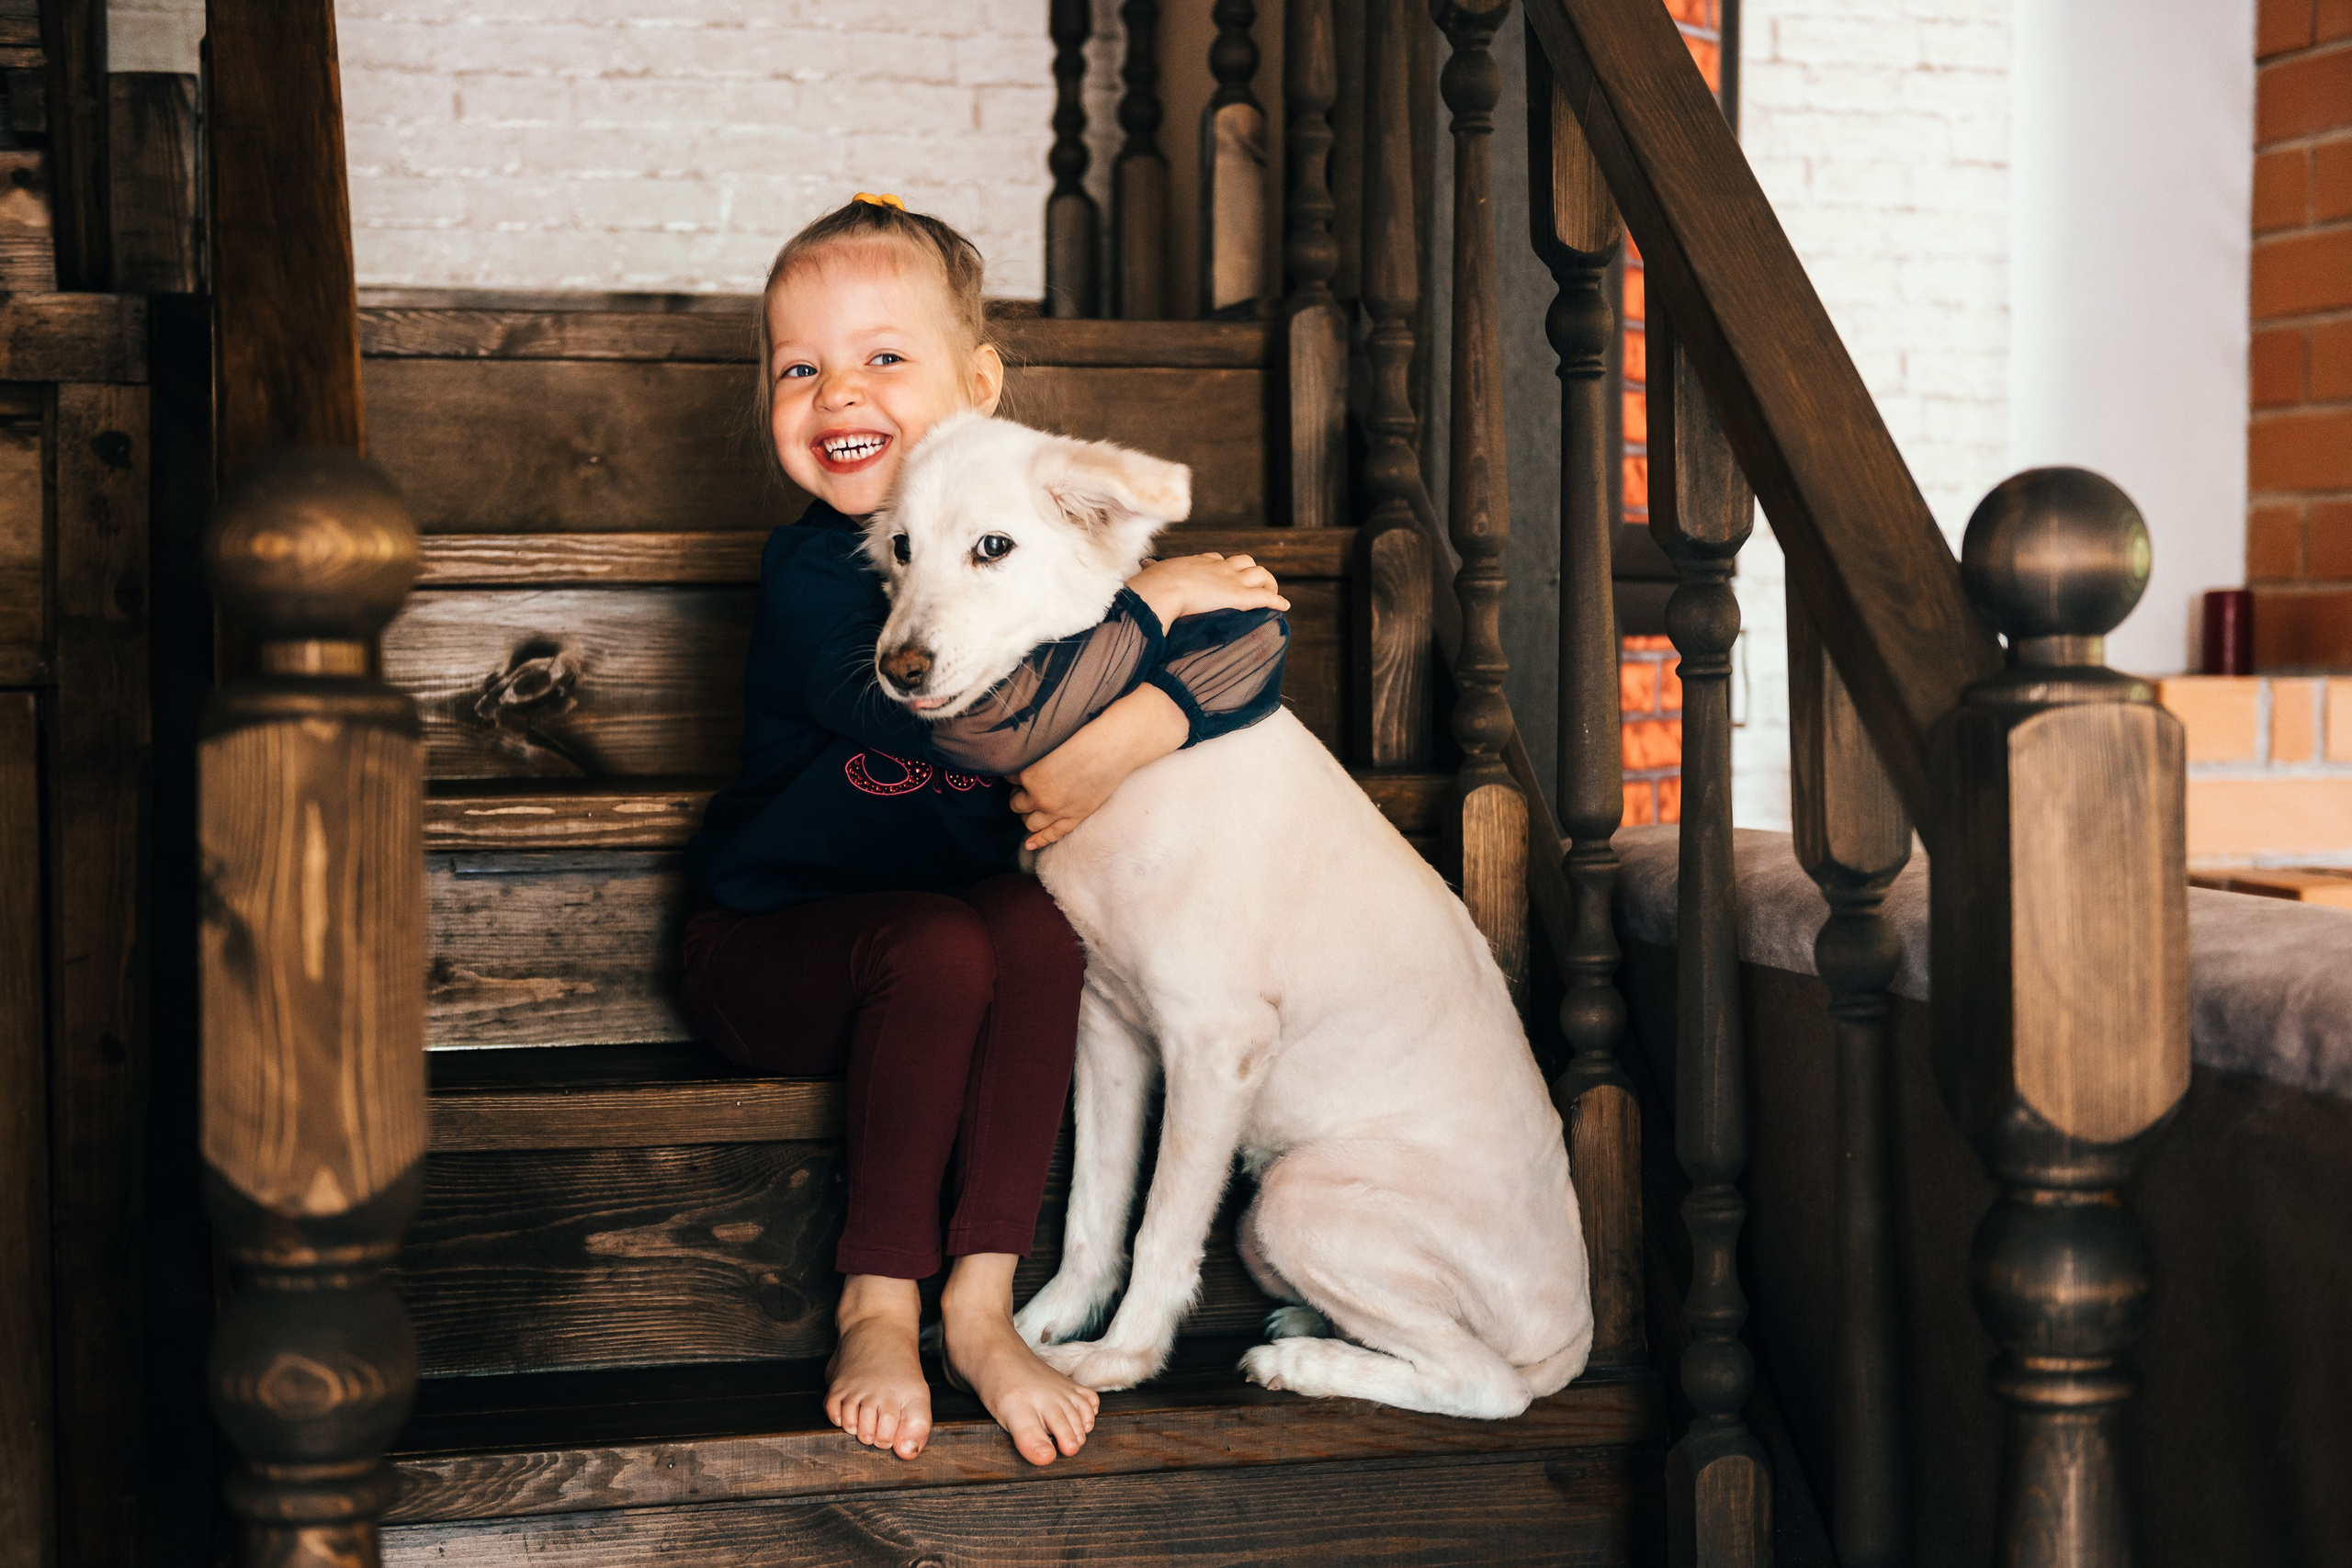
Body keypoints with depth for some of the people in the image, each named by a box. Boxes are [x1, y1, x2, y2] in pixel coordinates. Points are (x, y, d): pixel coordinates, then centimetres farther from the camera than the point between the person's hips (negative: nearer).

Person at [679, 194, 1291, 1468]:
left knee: (1037, 925, -27)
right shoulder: (808, 577, -19)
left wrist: (1131, 734, -30)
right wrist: (1144, 611, -25)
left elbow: (1251, 637, -13)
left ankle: (981, 1303, -23)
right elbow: (973, 719, -35)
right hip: (772, 947, -3)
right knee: (938, 946, -32)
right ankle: (875, 1311, -18)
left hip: (949, 939, 4)